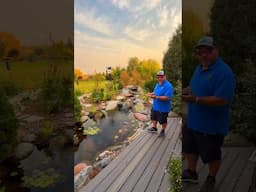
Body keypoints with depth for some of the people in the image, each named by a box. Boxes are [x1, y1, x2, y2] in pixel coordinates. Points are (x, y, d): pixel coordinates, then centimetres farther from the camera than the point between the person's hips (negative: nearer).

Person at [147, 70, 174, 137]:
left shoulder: (168, 86, -25)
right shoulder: (158, 84, 3)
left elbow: (167, 97, -31)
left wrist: (156, 97, -36)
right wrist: (152, 94, -6)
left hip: (163, 108, -8)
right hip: (155, 106, 8)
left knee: (163, 121, 11)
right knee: (154, 117, 24)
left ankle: (163, 131, 34)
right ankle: (154, 128, 46)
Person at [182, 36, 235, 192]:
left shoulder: (224, 72, -22)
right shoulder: (200, 67, 5)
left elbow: (222, 100, -28)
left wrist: (196, 99, -31)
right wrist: (186, 91, -3)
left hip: (212, 125, -8)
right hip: (193, 121, 8)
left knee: (212, 155, 14)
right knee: (190, 147, 22)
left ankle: (211, 179, 39)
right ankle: (192, 173, 44)